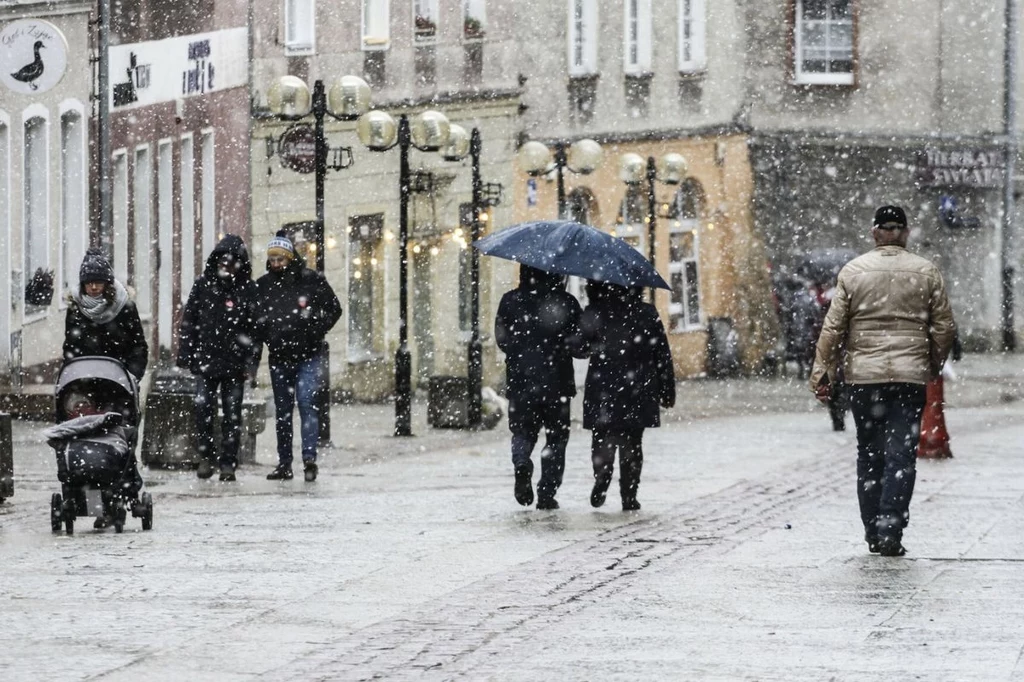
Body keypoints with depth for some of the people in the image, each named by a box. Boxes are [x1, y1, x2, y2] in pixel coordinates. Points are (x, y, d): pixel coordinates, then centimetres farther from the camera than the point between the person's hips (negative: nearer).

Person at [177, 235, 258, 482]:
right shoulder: (203, 285, 5)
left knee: (232, 414, 3)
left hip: (234, 364, -1)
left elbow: (256, 328, -2)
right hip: (206, 359, 1)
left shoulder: (248, 290, 0)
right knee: (203, 409, -4)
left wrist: (251, 361, -9)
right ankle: (205, 456, 10)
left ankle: (228, 462, 9)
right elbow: (188, 321, 9)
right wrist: (185, 354, 4)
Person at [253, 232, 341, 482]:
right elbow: (255, 325, 8)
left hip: (308, 356, -4)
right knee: (282, 411, 8)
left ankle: (309, 457, -22)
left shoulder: (311, 281, -4)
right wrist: (253, 359, 3)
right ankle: (284, 464, 12)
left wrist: (314, 332, -6)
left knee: (306, 403, -16)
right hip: (279, 358, 4)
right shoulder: (263, 286, 4)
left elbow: (334, 310, 6)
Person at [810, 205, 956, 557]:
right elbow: (944, 327, 5)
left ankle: (873, 533, 13)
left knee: (870, 453, 10)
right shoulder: (926, 273, 2)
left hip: (864, 374, 1)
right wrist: (933, 365, 21)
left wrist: (823, 372, 5)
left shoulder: (853, 271, 1)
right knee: (902, 454, -1)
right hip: (911, 375, -1)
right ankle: (891, 532, -10)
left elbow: (833, 327, -1)